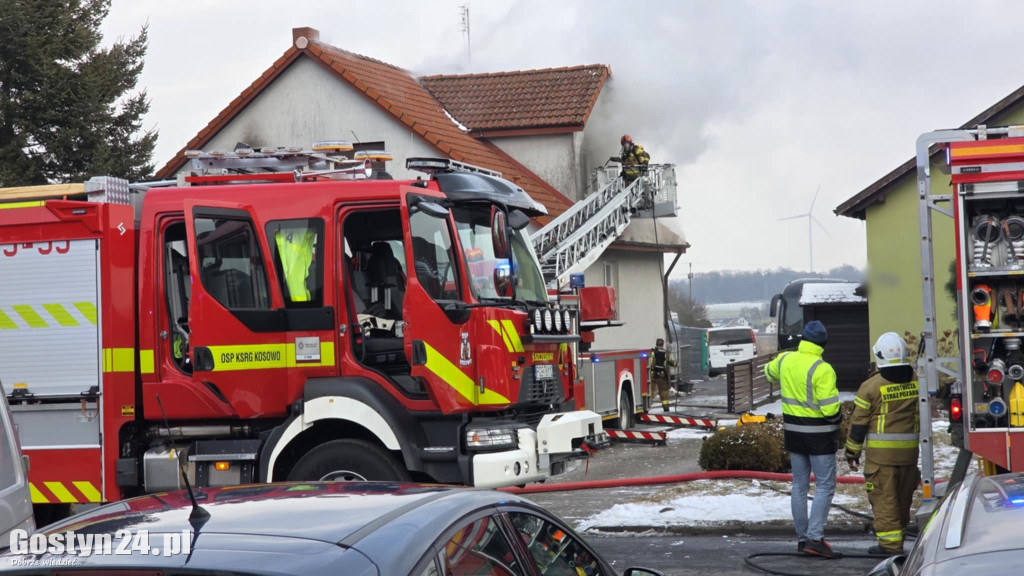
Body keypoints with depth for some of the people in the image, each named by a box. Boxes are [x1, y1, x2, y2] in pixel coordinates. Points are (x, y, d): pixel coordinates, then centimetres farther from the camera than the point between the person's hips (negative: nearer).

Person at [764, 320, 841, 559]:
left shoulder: (784, 360, 0)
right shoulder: (822, 369, -20)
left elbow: (769, 372, 24)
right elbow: (830, 408, -22)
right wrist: (837, 419, -1)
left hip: (793, 431, 6)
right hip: (818, 434, -6)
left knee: (800, 485, 14)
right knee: (825, 486, -1)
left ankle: (802, 538, 18)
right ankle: (815, 538, -11)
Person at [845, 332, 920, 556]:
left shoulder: (871, 386, -11)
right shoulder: (916, 382, 2)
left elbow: (858, 422, -6)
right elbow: (924, 416, 13)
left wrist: (852, 452, 3)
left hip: (881, 452, -5)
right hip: (909, 450, 5)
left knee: (884, 498, 0)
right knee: (903, 498, 15)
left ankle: (891, 544, -2)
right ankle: (897, 539, 25)